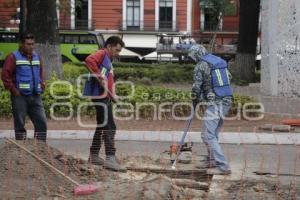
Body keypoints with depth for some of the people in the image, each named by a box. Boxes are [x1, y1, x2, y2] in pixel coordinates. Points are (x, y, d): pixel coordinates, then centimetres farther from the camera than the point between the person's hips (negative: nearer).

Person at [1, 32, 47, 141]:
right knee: (20, 124, 1)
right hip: (20, 97, -5)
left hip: (35, 96, 5)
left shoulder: (37, 57, 15)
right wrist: (13, 90, -12)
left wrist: (41, 85, 12)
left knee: (42, 122, -1)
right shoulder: (13, 57, -4)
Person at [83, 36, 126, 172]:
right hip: (100, 95, -11)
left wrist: (112, 94, 8)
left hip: (105, 96, 11)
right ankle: (110, 158, -19)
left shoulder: (108, 61, 25)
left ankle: (94, 155, 28)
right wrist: (99, 76, -27)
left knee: (102, 126, 18)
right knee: (109, 127, -14)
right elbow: (89, 60, -27)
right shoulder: (102, 54, -5)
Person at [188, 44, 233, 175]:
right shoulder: (220, 61, 16)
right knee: (213, 134, 20)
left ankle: (222, 166, -14)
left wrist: (194, 103, 9)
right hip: (227, 101, 8)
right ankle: (212, 161, 26)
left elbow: (196, 87, -8)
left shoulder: (201, 65, -7)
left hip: (214, 103, -8)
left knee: (208, 135, -7)